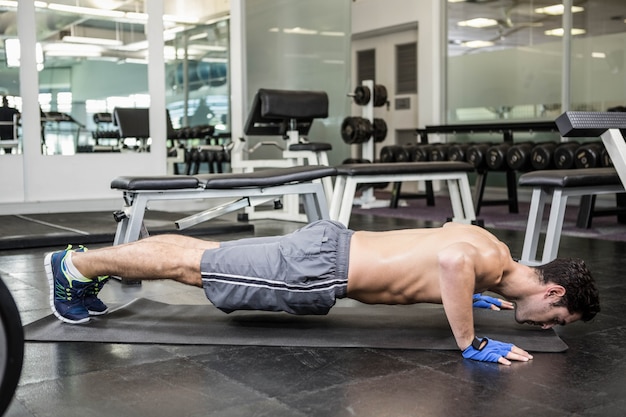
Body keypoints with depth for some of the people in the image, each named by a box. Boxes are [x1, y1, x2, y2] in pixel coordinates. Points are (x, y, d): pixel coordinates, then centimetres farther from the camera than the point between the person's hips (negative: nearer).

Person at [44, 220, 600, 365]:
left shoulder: (492, 246, 9)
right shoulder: (493, 262, -18)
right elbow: (452, 260, -43)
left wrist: (469, 295, 29)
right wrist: (471, 345, -31)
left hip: (330, 244, 8)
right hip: (318, 269, -8)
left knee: (205, 257, 16)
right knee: (193, 266, 2)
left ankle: (94, 262, 29)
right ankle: (77, 265, 15)